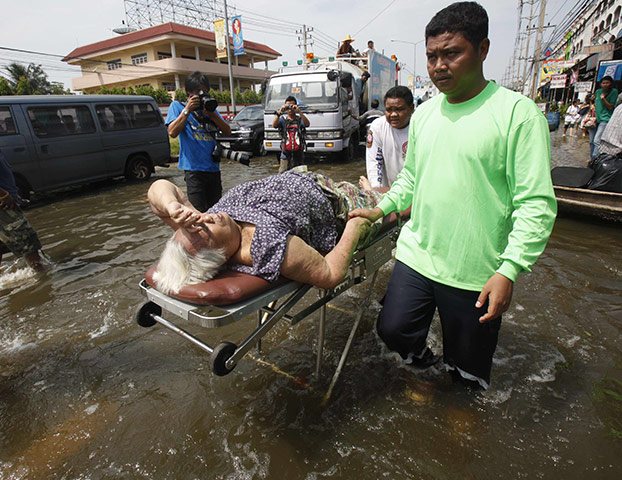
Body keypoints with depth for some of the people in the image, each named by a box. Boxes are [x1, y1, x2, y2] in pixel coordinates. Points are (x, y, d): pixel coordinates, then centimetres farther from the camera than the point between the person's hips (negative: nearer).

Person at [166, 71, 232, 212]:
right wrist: (187, 110, -10)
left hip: (213, 167, 5)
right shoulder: (177, 106, 8)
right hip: (194, 168, -4)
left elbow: (227, 132, 8)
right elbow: (172, 132, -7)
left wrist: (212, 115, -7)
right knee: (199, 212, -10)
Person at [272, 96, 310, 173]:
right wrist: (279, 113, -24)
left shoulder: (300, 119, 8)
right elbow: (274, 125, -10)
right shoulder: (283, 119, 8)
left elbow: (307, 124, -13)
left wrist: (299, 111, -24)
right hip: (285, 156, 0)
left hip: (299, 156, 0)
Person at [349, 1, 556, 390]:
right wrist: (382, 209, 8)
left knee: (468, 367, 13)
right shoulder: (423, 113, 8)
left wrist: (509, 270, -19)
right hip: (416, 255, 5)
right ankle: (421, 357, 41)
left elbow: (537, 204, -13)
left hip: (476, 273, -4)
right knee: (394, 329, 7)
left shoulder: (518, 113, -10)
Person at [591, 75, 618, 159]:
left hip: (605, 119, -6)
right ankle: (592, 159, 17)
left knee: (597, 141, -19)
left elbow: (611, 107, -7)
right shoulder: (598, 91, 13)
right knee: (591, 141, 7)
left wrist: (603, 98, -17)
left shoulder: (614, 91, -2)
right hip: (596, 119, 6)